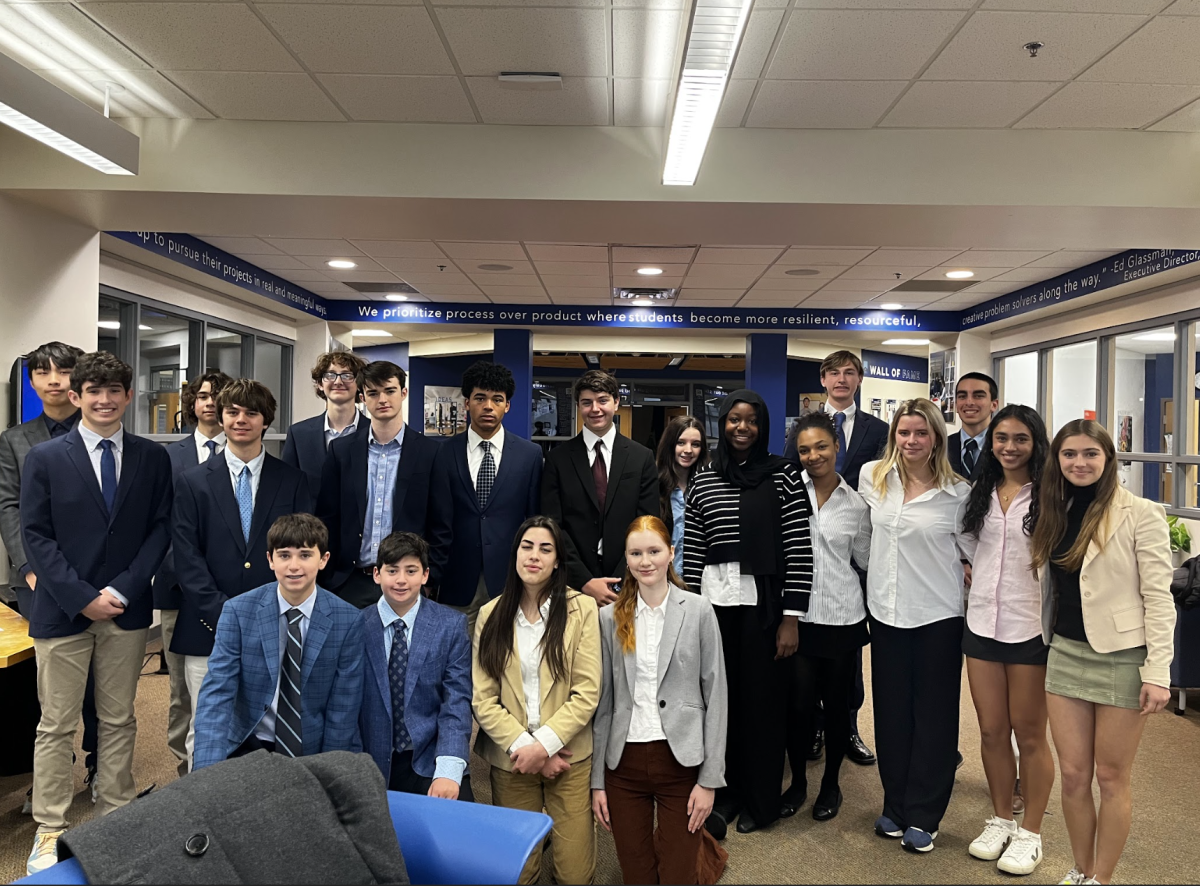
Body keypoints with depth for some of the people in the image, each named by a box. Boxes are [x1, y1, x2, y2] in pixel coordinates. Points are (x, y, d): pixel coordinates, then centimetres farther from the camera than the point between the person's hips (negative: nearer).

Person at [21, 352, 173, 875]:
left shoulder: (153, 458, 3)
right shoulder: (45, 458, -1)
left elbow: (160, 530, 1)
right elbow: (35, 536, -4)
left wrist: (123, 588, -10)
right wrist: (83, 597, -12)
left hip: (127, 610, 2)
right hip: (62, 610, -1)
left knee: (119, 721, 12)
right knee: (56, 727, 6)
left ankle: (116, 818, 24)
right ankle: (50, 832, 18)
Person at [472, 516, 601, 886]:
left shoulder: (581, 608, -6)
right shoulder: (491, 614, 1)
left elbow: (587, 693, -8)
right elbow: (482, 698, -2)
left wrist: (543, 744, -14)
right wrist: (523, 746, -11)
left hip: (568, 758, -1)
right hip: (509, 759, 2)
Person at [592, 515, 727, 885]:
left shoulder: (698, 610, -3)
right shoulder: (610, 618, 1)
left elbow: (716, 696, -3)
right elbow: (602, 701, 4)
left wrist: (710, 779, -5)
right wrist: (597, 780, 3)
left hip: (681, 759, -2)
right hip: (623, 762, 2)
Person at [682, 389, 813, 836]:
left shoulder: (784, 476, -2)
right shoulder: (702, 481, 7)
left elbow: (799, 550, -5)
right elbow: (691, 554, 8)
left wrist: (791, 618, -8)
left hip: (764, 604, -2)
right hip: (714, 603, 3)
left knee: (763, 701, 7)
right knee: (720, 699, 9)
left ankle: (761, 800, 26)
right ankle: (725, 793, 27)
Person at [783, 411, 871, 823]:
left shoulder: (855, 503, 4)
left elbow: (865, 558, 13)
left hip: (843, 617, 2)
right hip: (799, 616, -1)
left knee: (837, 704, 11)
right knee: (799, 704, 0)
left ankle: (830, 783, 32)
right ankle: (797, 781, 25)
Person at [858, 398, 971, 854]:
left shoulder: (957, 492, -8)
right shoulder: (873, 477, 2)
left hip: (938, 615, -3)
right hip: (886, 610, 3)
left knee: (933, 714, 7)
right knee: (891, 710, 12)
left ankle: (922, 816, 21)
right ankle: (895, 805, 28)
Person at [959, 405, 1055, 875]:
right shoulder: (980, 494, 8)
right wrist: (970, 577, 6)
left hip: (1031, 628, -4)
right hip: (982, 624, 5)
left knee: (1030, 735, 8)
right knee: (991, 732, 13)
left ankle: (1030, 833, 25)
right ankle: (1001, 820, 31)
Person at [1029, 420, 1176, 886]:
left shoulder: (1140, 514, -8)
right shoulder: (1054, 514, 8)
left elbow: (1158, 597, -11)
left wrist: (1158, 671, -16)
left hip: (1121, 658, -4)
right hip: (1065, 654, 5)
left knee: (1111, 778, 6)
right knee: (1073, 775, 9)